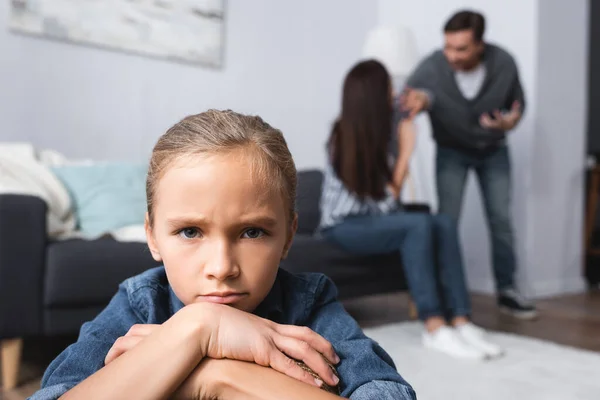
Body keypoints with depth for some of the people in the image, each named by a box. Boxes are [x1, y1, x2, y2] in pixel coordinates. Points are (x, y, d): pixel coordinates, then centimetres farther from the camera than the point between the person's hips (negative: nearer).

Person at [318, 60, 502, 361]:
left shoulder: (381, 130, 5)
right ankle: (434, 328, -29)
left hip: (374, 218, 7)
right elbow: (385, 200, -17)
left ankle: (460, 322, -23)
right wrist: (406, 150, -13)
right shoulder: (344, 138, -17)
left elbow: (388, 194, 1)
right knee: (418, 225, -31)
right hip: (344, 226, -7)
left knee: (444, 224, -18)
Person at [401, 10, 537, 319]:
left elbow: (518, 104, -5)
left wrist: (510, 122, -28)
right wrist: (420, 98, -62)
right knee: (447, 220, -9)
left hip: (493, 150, 2)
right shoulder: (433, 66, -28)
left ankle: (507, 291, 15)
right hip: (452, 151, -1)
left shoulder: (504, 64, -22)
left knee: (501, 220, 1)